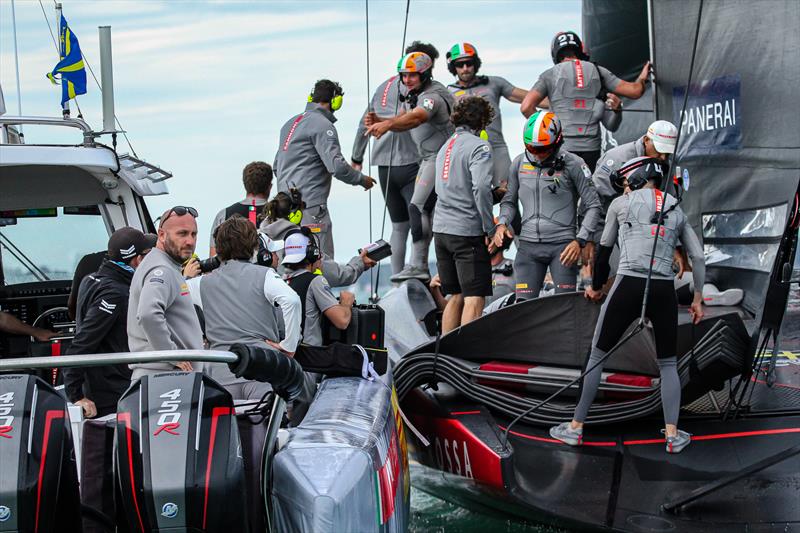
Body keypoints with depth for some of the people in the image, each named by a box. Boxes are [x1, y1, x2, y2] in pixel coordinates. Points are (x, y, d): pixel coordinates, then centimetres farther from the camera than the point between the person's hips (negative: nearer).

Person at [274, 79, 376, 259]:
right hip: (310, 205, -9)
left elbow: (276, 165, 23)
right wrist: (362, 179, -2)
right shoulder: (323, 125, -9)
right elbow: (337, 166, -17)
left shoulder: (290, 123, 19)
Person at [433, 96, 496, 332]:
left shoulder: (446, 145, 16)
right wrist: (490, 229, -14)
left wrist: (497, 192, 23)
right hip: (468, 230, -8)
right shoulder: (479, 146, -9)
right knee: (474, 299, -6)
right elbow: (481, 188, -21)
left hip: (441, 229, 8)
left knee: (455, 297, 14)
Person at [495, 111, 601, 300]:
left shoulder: (572, 164, -5)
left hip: (562, 245, -3)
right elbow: (509, 201, 21)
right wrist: (502, 223, 1)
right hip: (528, 244, 3)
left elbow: (593, 205, -2)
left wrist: (580, 241, -11)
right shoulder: (519, 163, 8)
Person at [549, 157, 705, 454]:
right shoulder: (676, 211, 16)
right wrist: (698, 299, 19)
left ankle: (576, 428, 14)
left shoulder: (621, 204, 7)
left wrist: (596, 287, 28)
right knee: (668, 364, 17)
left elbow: (604, 250, 15)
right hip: (664, 291, 3)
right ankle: (673, 435, 4)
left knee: (597, 356, 10)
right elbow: (698, 257, 12)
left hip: (628, 287, -3)